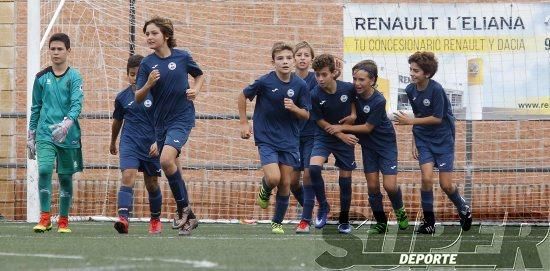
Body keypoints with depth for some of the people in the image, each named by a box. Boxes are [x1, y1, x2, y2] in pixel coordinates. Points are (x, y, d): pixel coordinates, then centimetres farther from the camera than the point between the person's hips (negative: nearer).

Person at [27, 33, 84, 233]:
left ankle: (63, 221, 17)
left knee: (65, 177, 6)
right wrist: (30, 136, 15)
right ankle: (45, 218, -12)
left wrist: (67, 123, -32)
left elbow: (77, 104, -14)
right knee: (44, 170, -17)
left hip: (68, 135, -1)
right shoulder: (41, 78, 8)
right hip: (45, 134, 1)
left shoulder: (74, 77, -1)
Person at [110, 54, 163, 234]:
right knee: (128, 176, -20)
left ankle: (155, 219, 32)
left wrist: (158, 142, -16)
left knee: (152, 184, 11)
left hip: (151, 146, 0)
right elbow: (117, 121, 20)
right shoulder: (122, 97, 4)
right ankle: (123, 218, -31)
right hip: (129, 143, 0)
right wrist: (113, 143, 31)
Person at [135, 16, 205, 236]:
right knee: (172, 168, 9)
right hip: (161, 121, 4)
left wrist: (195, 90, -3)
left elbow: (199, 75, 17)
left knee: (166, 159, -24)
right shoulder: (147, 64, -1)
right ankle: (189, 218, 23)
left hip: (182, 117, -4)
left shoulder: (182, 57, -3)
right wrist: (148, 84, -21)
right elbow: (138, 98, -3)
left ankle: (183, 207, -8)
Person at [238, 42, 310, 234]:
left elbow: (306, 115, 3)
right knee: (273, 178, -18)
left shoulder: (300, 85, -6)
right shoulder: (264, 82, -12)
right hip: (266, 139, -3)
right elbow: (242, 97, 4)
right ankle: (265, 191, 18)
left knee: (285, 184, 5)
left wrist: (294, 108, -18)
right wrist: (244, 123, 2)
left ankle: (277, 222, 22)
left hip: (290, 140, 3)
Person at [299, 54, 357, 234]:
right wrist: (341, 135, -13)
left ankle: (344, 220, 21)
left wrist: (353, 114, -9)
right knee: (314, 167, -25)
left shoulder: (348, 89, -14)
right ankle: (323, 206, -4)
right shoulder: (315, 95, -16)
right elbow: (320, 121, -8)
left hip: (346, 137, 1)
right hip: (324, 136, -1)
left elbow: (355, 100, 10)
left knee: (345, 178, 4)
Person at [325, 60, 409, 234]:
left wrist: (342, 128, -18)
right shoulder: (353, 92, -12)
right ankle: (380, 223, 16)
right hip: (368, 145, 5)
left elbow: (367, 128, -19)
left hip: (386, 143, -5)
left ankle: (400, 212, 20)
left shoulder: (378, 101, -26)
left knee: (390, 186, -10)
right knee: (372, 185, 2)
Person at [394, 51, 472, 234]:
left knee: (446, 184, -3)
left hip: (443, 139, -4)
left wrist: (410, 121, -18)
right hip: (423, 139, 4)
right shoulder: (411, 90, -2)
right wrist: (414, 142, 9)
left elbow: (437, 118, -18)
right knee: (426, 178, -13)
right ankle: (429, 221, -2)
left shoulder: (436, 89, -21)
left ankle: (464, 209, 27)